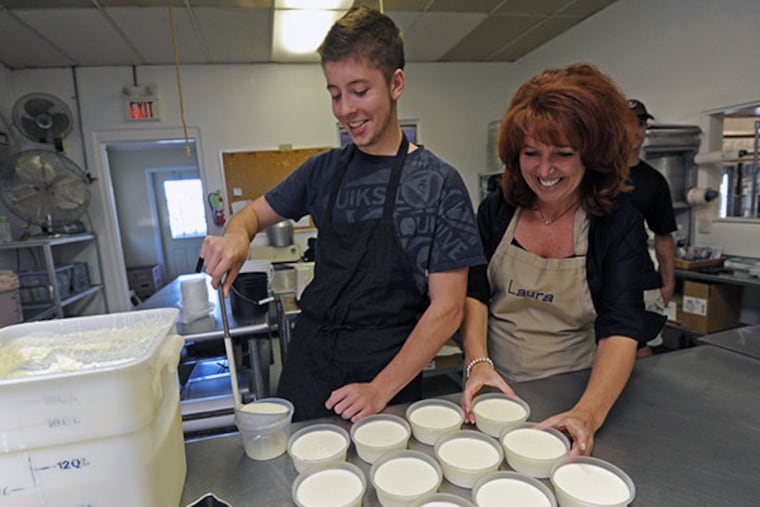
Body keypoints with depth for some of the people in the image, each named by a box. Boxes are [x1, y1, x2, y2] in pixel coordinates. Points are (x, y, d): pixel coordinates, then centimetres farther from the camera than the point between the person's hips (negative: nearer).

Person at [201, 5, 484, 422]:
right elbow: (258, 211, 13)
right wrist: (236, 235, -10)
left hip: (389, 380, -3)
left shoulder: (439, 183, -13)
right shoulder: (324, 170, 1)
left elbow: (447, 309, -13)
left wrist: (382, 389, -15)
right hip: (306, 368, 4)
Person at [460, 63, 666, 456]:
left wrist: (588, 414, -30)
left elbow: (621, 330, -16)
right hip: (492, 387, 1)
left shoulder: (620, 223, -9)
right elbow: (474, 293, -3)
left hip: (571, 397, 0)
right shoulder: (496, 210, -3)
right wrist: (478, 362, -19)